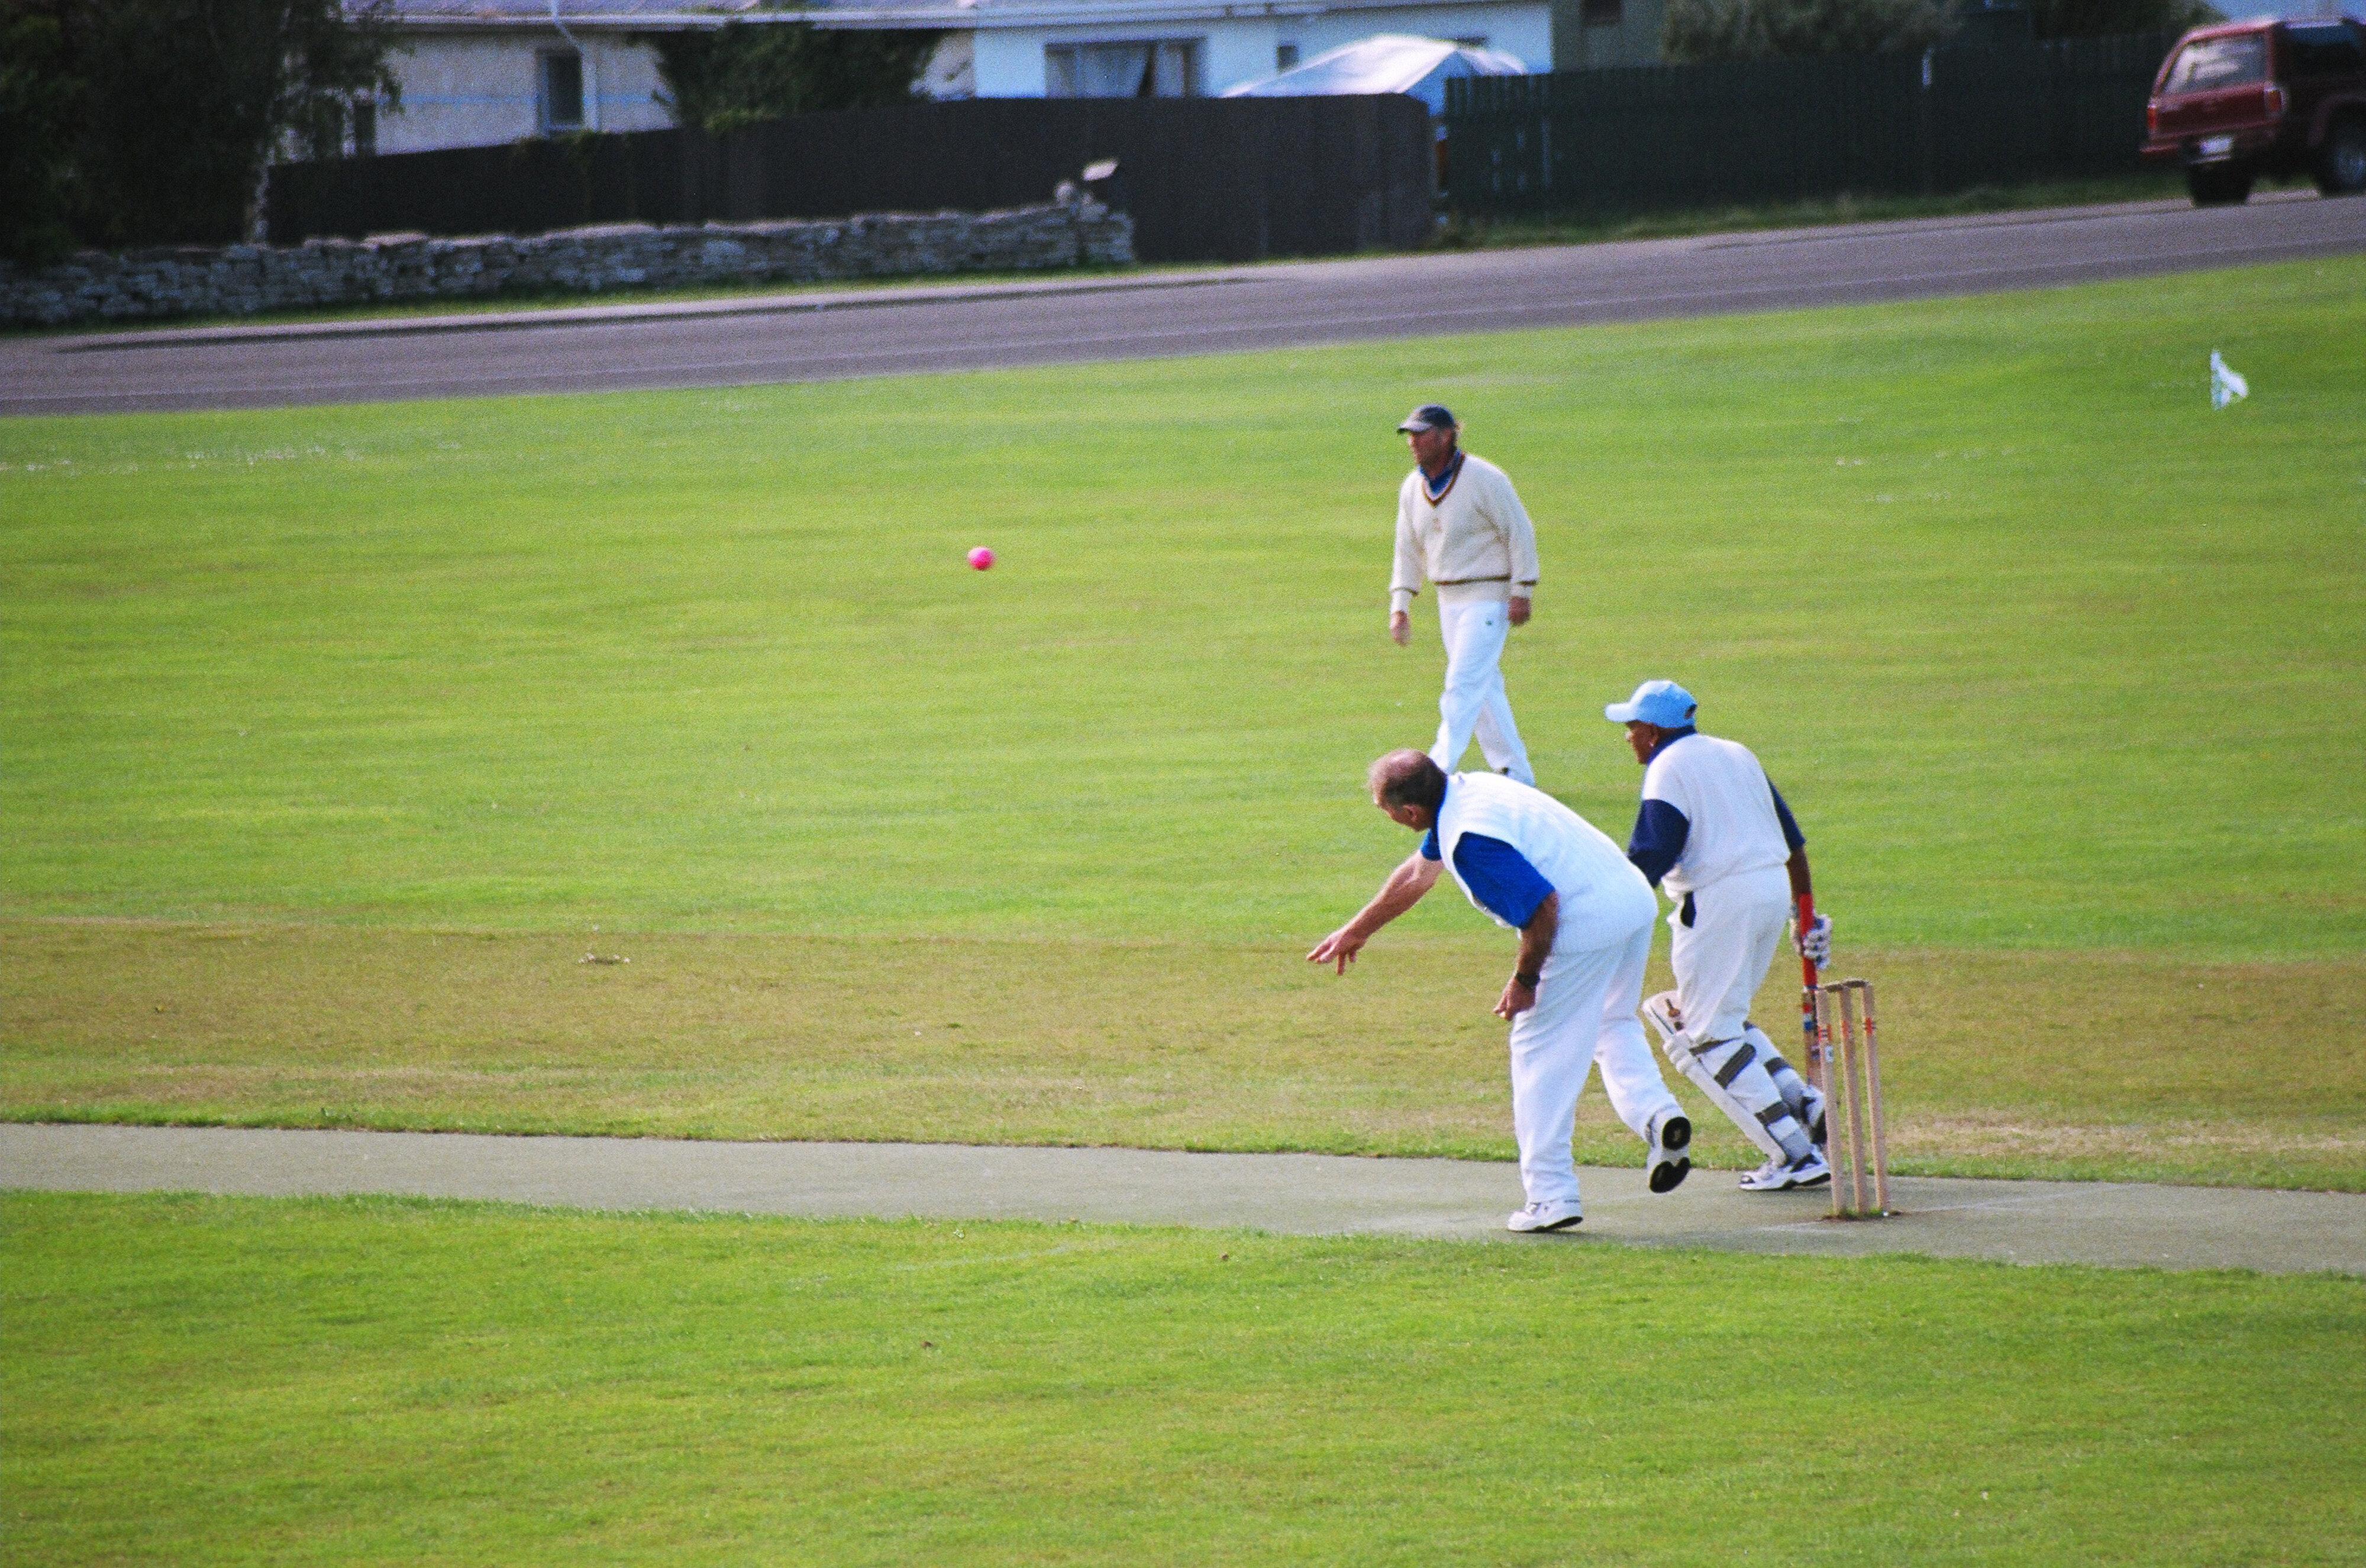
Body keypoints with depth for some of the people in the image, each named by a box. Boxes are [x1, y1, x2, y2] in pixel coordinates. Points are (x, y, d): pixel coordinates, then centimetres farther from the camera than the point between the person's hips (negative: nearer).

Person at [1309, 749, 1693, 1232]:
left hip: (1588, 926, -10)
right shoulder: (1462, 791, 12)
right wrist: (1355, 932, 39)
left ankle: (1551, 1196, 6)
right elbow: (1418, 875, 28)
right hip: (1636, 899, 10)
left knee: (1540, 1051, 4)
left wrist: (1525, 980, -9)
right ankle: (1655, 1112, 2)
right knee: (1611, 1027, 28)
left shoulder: (1471, 841, -20)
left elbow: (1543, 908, -24)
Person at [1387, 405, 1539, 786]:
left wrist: (1521, 593, -16)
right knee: (1483, 687, 11)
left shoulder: (1483, 479, -16)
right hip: (1449, 599, 8)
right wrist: (1400, 605, 4)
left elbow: (1520, 533, -13)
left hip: (1490, 596, -8)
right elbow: (1408, 551, 11)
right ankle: (1517, 775, 19)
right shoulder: (1413, 487, 4)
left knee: (1464, 682, -13)